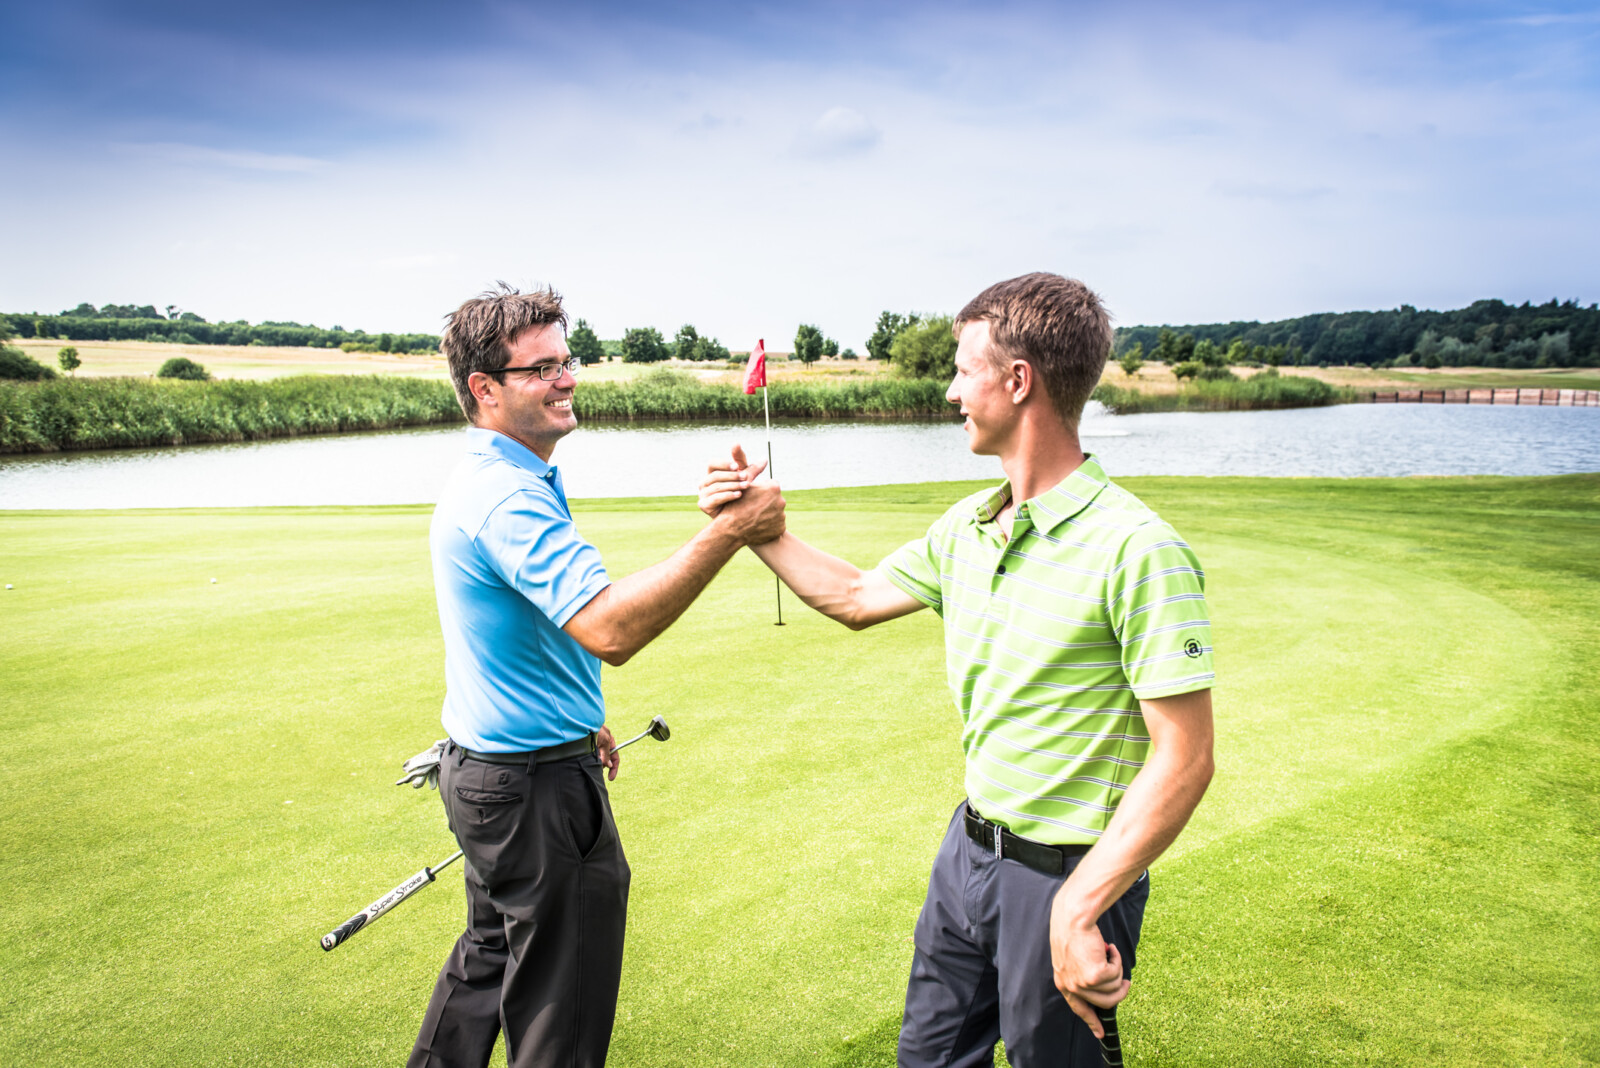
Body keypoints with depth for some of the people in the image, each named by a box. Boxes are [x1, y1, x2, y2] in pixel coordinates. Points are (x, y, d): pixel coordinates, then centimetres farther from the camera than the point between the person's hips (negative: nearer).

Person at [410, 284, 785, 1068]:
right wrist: (729, 532, -35)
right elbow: (609, 627, -38)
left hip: (482, 765, 11)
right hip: (535, 785, -11)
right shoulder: (508, 497, -25)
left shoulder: (482, 480, 11)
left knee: (491, 954, 27)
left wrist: (578, 718, 27)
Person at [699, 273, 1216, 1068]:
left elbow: (1183, 761, -23)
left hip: (1067, 876, -7)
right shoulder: (967, 526, 2)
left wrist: (1080, 910, -25)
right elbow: (855, 598, 16)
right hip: (969, 846, 7)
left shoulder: (1137, 548, -23)